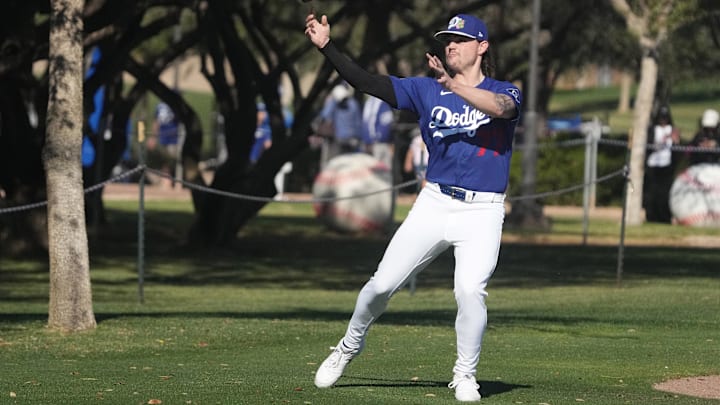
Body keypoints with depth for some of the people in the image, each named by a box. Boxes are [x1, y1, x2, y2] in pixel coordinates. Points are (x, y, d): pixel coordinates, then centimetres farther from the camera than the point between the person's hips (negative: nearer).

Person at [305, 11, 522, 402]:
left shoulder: (504, 93, 2)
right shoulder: (427, 90, 10)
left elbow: (501, 107, -23)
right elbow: (368, 82, 3)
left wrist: (453, 85, -35)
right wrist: (326, 47, -8)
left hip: (481, 212, -3)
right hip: (434, 204, 3)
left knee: (470, 290, -20)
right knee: (383, 283, 0)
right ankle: (349, 347, 24)